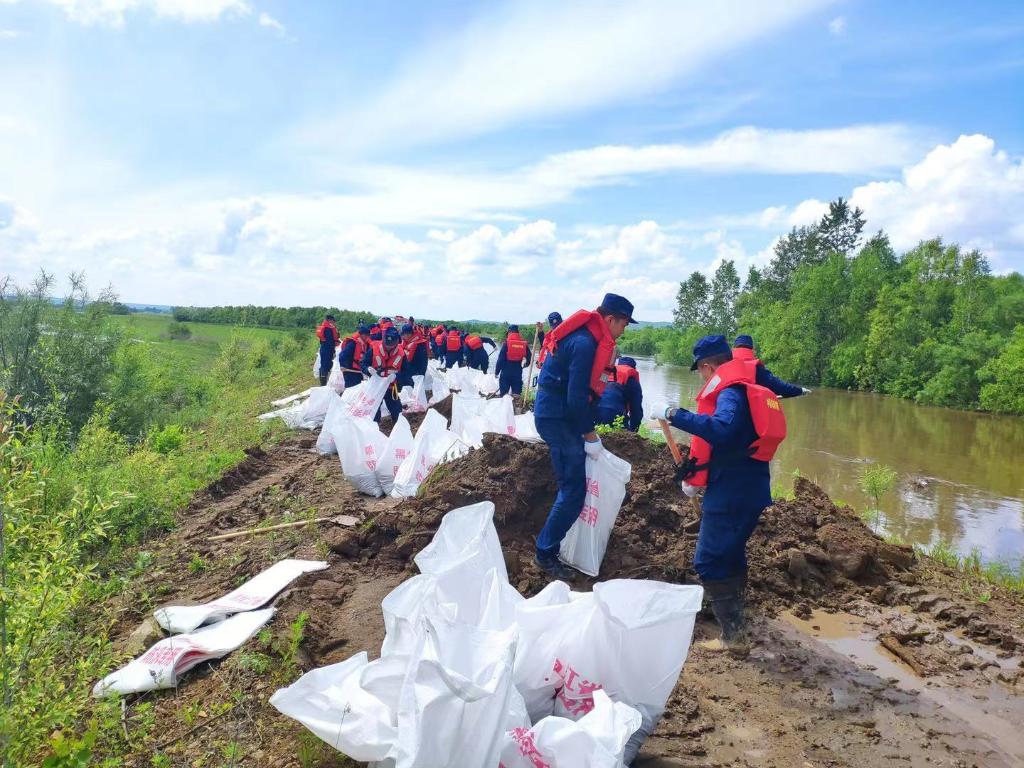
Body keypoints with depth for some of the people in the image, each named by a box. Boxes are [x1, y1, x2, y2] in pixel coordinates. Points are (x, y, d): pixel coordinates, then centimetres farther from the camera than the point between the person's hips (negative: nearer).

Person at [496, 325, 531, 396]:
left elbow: (500, 359, -9)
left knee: (503, 393, 4)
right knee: (517, 394, 7)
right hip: (518, 374, 3)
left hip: (506, 373, -3)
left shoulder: (507, 343, -8)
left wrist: (496, 371, 1)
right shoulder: (524, 344, 2)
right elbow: (529, 359, 7)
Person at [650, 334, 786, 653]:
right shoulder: (745, 390, 15)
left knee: (709, 562, -4)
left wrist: (674, 414, -34)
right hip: (749, 489, 10)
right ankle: (733, 611, 44)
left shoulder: (731, 392, -16)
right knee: (730, 550, 26)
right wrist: (694, 472, 20)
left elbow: (721, 430, -37)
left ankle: (734, 636, -2)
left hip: (731, 493, -10)